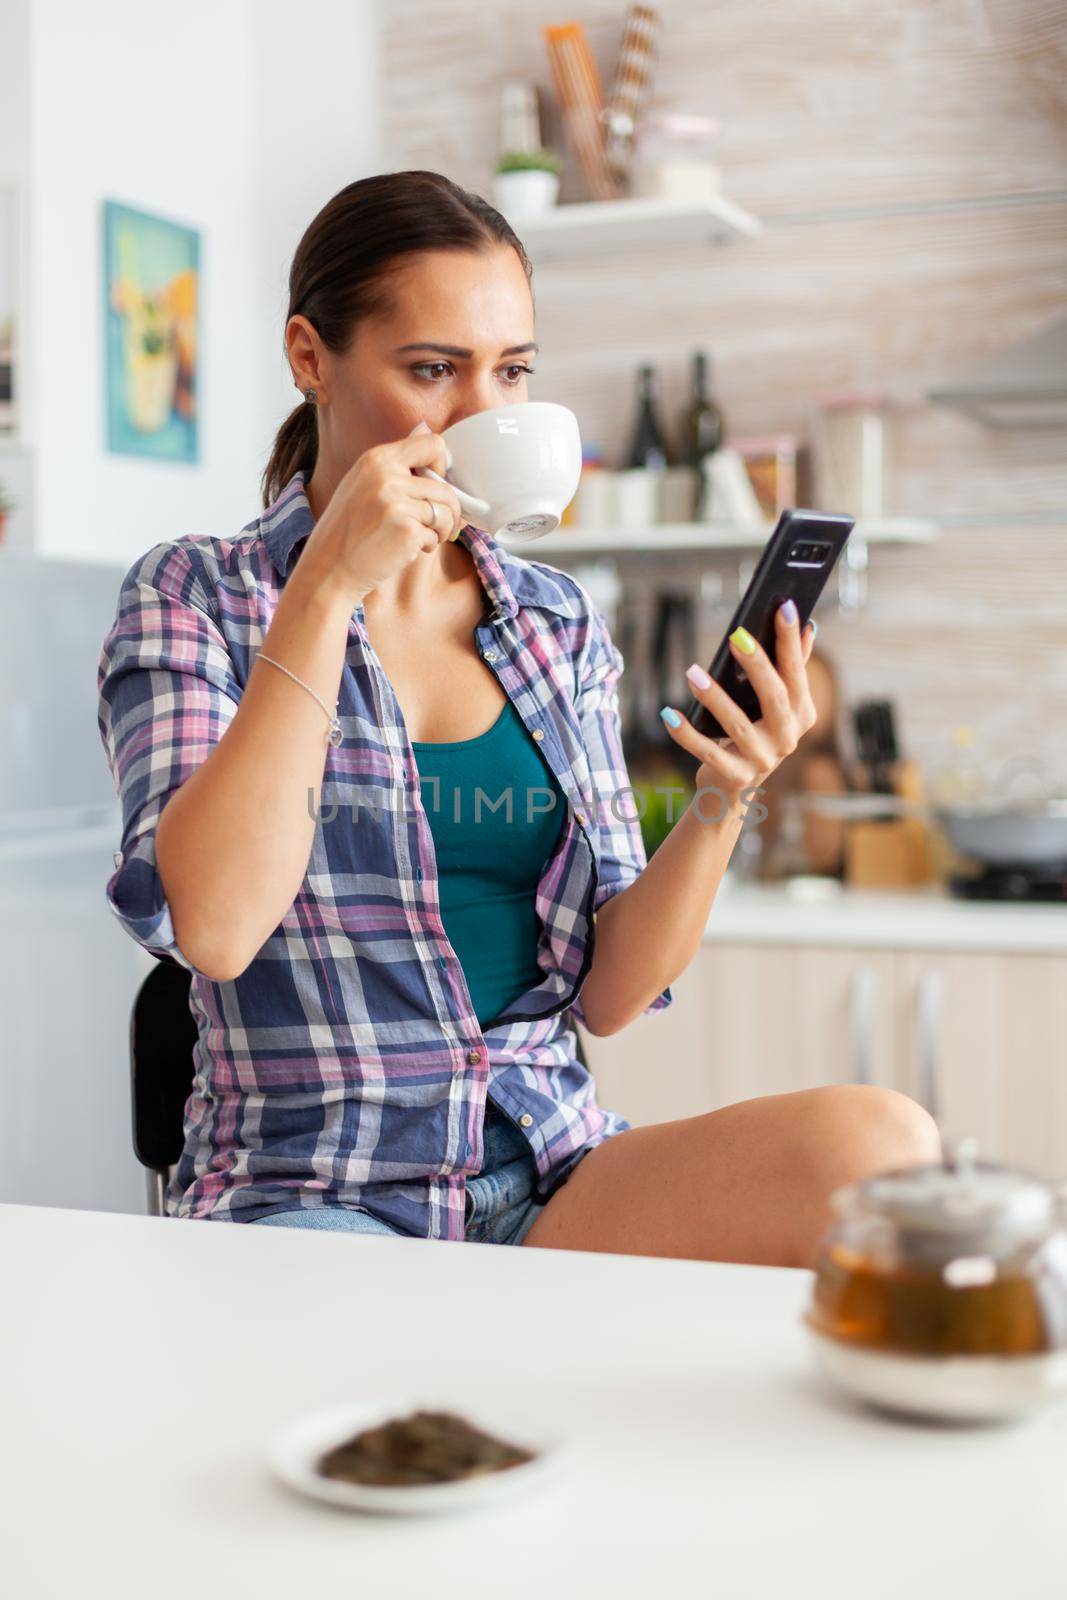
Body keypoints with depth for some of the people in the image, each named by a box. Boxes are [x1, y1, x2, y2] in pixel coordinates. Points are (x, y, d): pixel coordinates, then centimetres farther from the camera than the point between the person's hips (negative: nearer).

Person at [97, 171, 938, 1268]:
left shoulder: (560, 626, 11)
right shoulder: (195, 597, 1)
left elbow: (607, 994, 8)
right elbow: (210, 927, -17)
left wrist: (721, 800, -10)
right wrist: (327, 588, -16)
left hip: (554, 1178, 5)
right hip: (307, 1197, -5)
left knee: (881, 1143, -23)